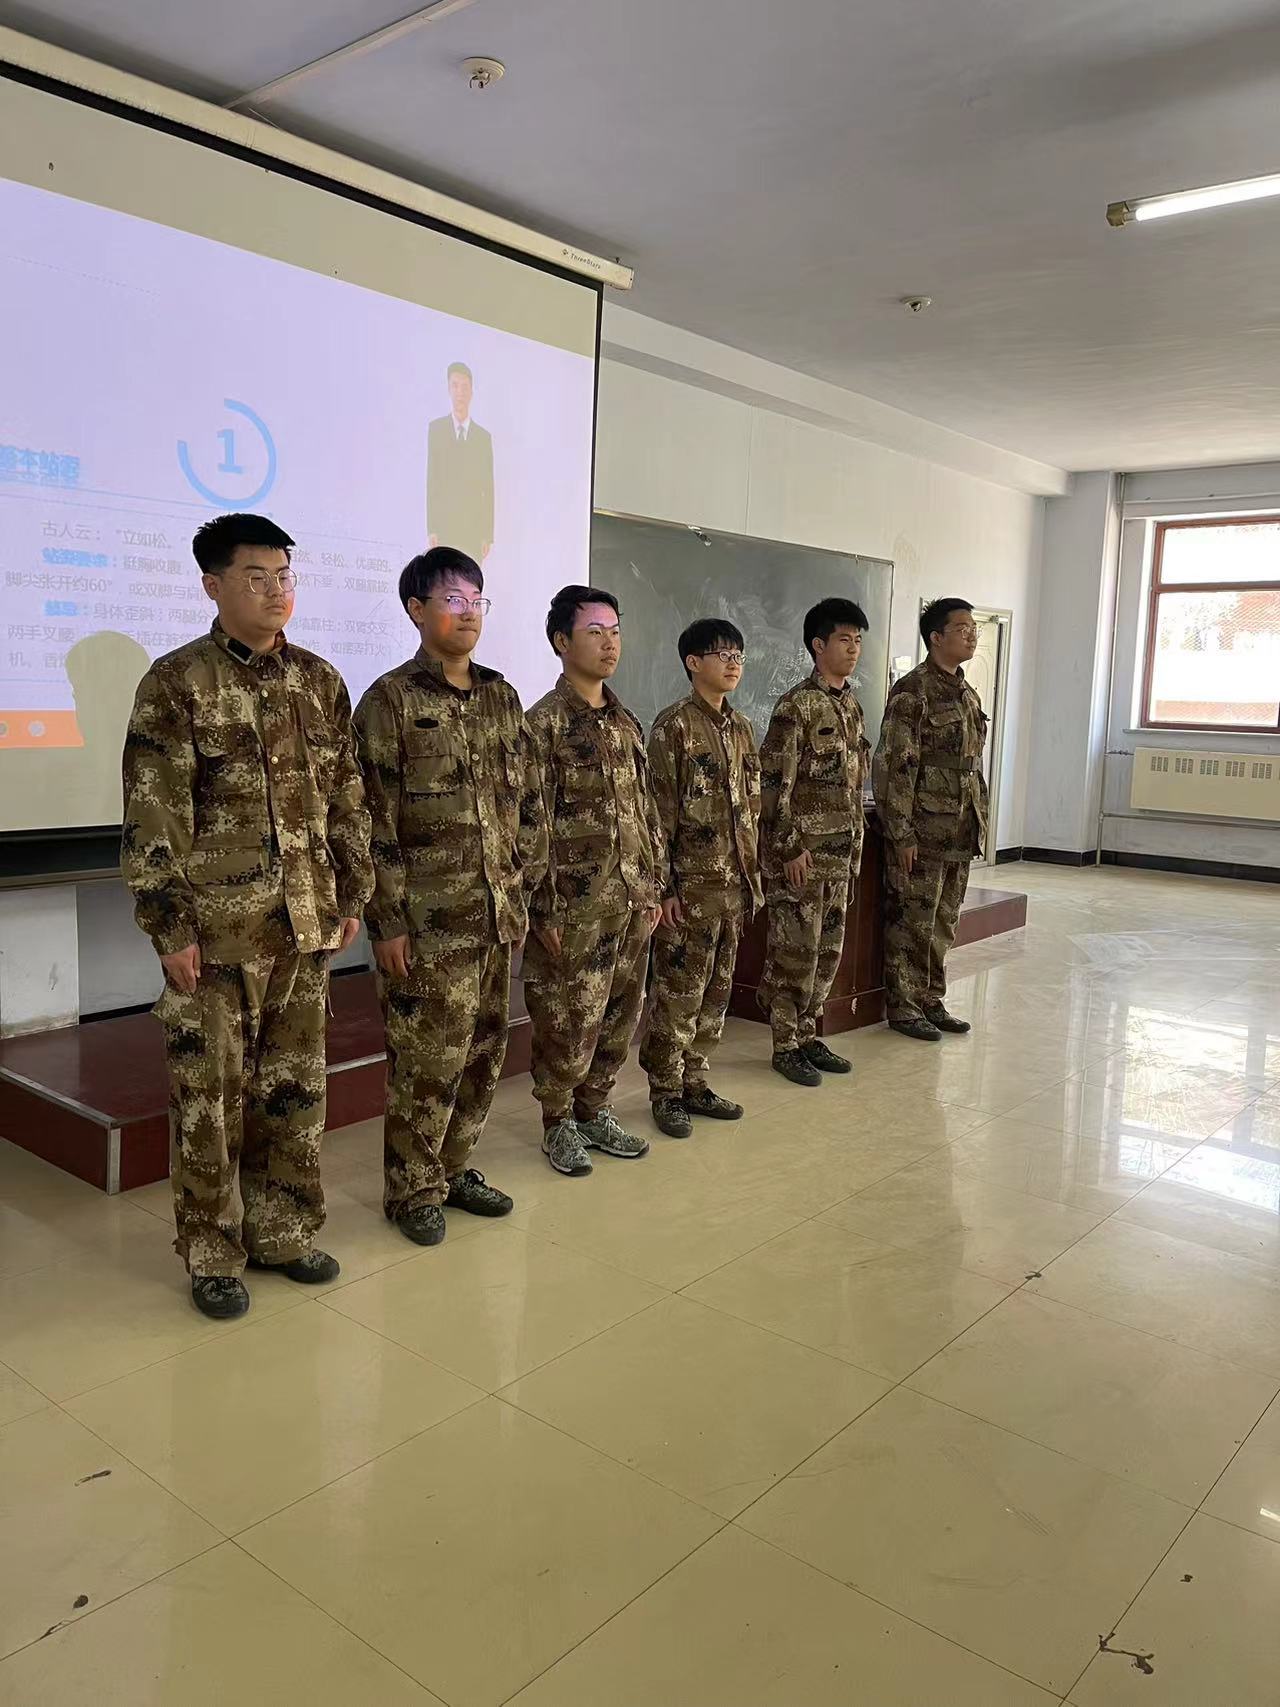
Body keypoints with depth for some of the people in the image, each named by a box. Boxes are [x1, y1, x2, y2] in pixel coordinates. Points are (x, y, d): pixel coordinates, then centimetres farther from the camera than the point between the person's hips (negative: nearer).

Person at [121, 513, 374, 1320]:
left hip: (306, 922, 5)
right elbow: (152, 818, -9)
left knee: (296, 1085, 13)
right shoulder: (176, 683, -6)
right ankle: (213, 1254, 22)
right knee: (211, 1093, 6)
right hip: (216, 928, -4)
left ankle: (283, 1231, 30)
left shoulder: (321, 681, 8)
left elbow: (348, 799, 12)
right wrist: (170, 927, -12)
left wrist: (353, 894, 9)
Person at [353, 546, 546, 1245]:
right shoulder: (390, 701, -6)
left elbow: (527, 800, 14)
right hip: (428, 920, -6)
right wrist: (386, 921, -12)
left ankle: (454, 1166, 31)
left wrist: (528, 885, 10)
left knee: (484, 1050, 13)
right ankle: (412, 1189, 19)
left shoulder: (501, 697, 12)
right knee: (427, 1056, 1)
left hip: (498, 912, 6)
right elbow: (376, 821, -10)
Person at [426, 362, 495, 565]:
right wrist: (432, 529, -7)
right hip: (445, 525, -1)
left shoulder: (484, 436, 13)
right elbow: (431, 482, 2)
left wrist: (488, 535, 1)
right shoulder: (436, 428, 8)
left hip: (474, 528, 2)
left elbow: (488, 489, 9)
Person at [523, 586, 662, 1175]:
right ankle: (558, 1124, 22)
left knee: (619, 1017, 14)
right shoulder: (543, 723, -10)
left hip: (630, 901, 7)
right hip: (576, 905, -7)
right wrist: (545, 911, -15)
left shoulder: (626, 722, 12)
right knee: (567, 1022, 4)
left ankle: (595, 1110, 31)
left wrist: (653, 886, 13)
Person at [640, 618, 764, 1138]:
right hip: (690, 885, -7)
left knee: (716, 991, 13)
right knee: (679, 993, 1)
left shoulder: (742, 728, 12)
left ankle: (695, 1082, 26)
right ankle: (666, 1092, 14)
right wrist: (664, 887, -15)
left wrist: (753, 879, 14)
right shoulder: (674, 725, -9)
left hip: (734, 884, 7)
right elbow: (659, 813, -12)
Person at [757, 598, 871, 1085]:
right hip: (803, 850, -8)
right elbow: (773, 782, -15)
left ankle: (808, 1036, 24)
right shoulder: (797, 705, -12)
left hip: (841, 849, 8)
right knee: (794, 951, -1)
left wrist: (856, 844, 16)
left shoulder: (850, 704, 13)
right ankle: (786, 1046, 11)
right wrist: (790, 847, -17)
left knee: (828, 950, 12)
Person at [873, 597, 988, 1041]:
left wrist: (978, 822, 16)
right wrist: (902, 834, -18)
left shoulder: (967, 695, 14)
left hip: (959, 833, 8)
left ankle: (931, 1000, 25)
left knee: (943, 921, 14)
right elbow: (894, 767, -16)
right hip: (922, 831, -8)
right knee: (911, 921, 1)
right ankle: (903, 1007, 12)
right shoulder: (912, 692, -12)